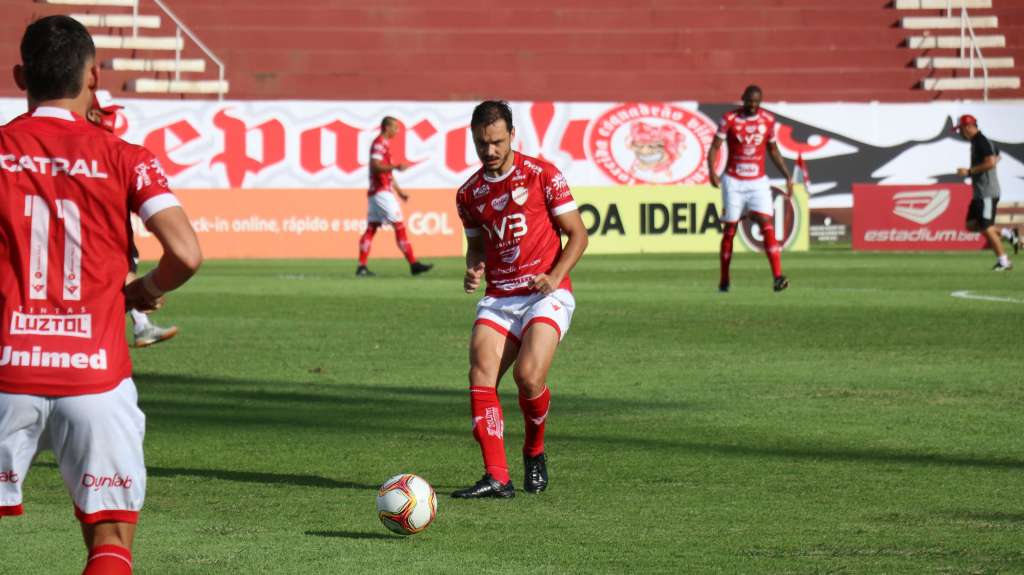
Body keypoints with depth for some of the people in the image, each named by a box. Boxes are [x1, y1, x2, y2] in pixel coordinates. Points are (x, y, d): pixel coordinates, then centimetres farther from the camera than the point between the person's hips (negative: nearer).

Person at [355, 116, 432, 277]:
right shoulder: (379, 143, -10)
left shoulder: (384, 143, 21)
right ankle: (413, 264, -10)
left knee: (371, 228, 5)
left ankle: (362, 267, 2)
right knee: (399, 226, -9)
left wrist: (399, 191, 28)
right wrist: (396, 166, -31)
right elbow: (375, 166, -22)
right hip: (382, 191, -10)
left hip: (375, 192, 10)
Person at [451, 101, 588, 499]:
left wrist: (554, 277, -15)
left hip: (547, 294, -4)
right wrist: (472, 270, 1)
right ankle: (497, 477, -20)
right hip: (499, 298, 4)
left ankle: (534, 452, 7)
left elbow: (577, 234, 0)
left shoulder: (542, 175, -3)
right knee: (481, 374, -17)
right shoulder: (469, 194, 11)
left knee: (528, 374, -23)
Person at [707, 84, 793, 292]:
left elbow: (773, 150, 16)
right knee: (730, 229, 1)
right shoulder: (730, 119, -5)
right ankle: (724, 281, 15)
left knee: (767, 225, -14)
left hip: (758, 182, 2)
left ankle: (777, 277, -21)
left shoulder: (768, 119, 4)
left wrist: (787, 176, 10)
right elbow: (715, 147, -7)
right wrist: (712, 171, -24)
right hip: (733, 182, -2)